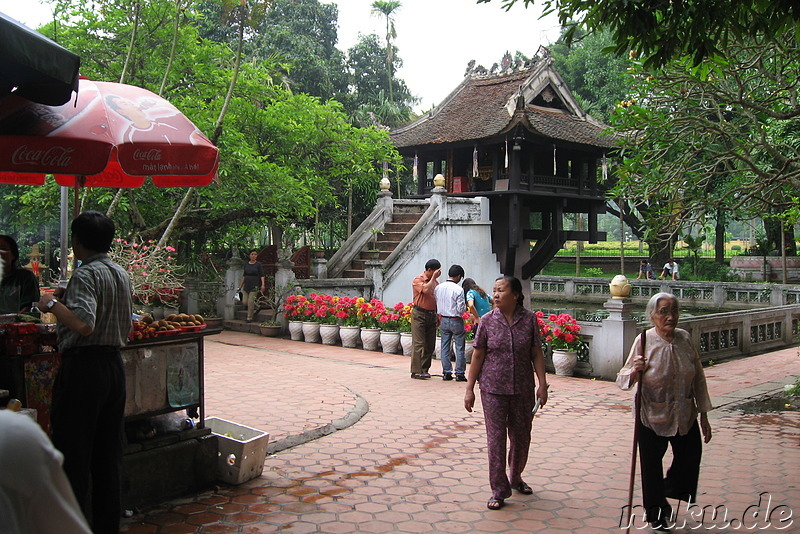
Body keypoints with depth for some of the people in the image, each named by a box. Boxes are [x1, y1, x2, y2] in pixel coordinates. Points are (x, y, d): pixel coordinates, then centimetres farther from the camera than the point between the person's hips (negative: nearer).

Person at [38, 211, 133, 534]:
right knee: (108, 455, 15)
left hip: (83, 366, -8)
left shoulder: (85, 274, -14)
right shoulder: (122, 274, 12)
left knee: (73, 455, 0)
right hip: (114, 364, 9)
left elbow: (84, 324, -28)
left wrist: (52, 304, -15)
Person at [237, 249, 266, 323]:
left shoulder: (258, 264, -4)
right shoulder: (246, 264, 10)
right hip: (246, 285, 5)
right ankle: (256, 308, 29)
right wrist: (240, 285, 17)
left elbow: (262, 275, -8)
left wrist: (263, 284, -21)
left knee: (250, 301, -8)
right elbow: (244, 275, 17)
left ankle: (250, 318, 3)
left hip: (254, 285, -5)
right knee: (245, 301, 1)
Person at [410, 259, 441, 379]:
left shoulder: (435, 282, 14)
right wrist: (433, 277, -14)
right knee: (419, 343, -8)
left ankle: (424, 369, 14)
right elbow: (425, 289, -25)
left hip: (432, 315, 7)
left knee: (430, 344, 6)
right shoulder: (417, 280, -6)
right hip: (419, 314, -7)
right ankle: (416, 371, -6)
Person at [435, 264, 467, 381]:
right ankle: (459, 373, 8)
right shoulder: (458, 290, -16)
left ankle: (446, 372, 14)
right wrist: (465, 307, 5)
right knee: (459, 347, 6)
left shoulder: (438, 288, 1)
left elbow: (435, 305, 6)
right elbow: (461, 310, -16)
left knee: (445, 347, 12)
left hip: (443, 320, 5)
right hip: (456, 321, -5)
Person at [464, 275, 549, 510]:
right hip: (493, 389, -1)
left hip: (523, 390, 2)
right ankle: (499, 491, 13)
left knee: (521, 436, 14)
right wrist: (470, 389, -2)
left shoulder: (529, 319, -3)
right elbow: (478, 356, -1)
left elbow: (536, 353, 1)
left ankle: (515, 477, 39)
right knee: (496, 439, 1)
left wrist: (542, 384, -4)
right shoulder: (487, 321, -4)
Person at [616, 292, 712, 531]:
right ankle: (656, 513, 33)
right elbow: (624, 380, -12)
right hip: (652, 417, -4)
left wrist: (704, 416, 7)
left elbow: (699, 379, 5)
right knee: (652, 467, 9)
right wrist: (634, 371, -35)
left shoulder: (685, 339, -4)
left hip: (686, 417, 4)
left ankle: (668, 492, 46)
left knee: (689, 460, 15)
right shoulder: (644, 341, -15)